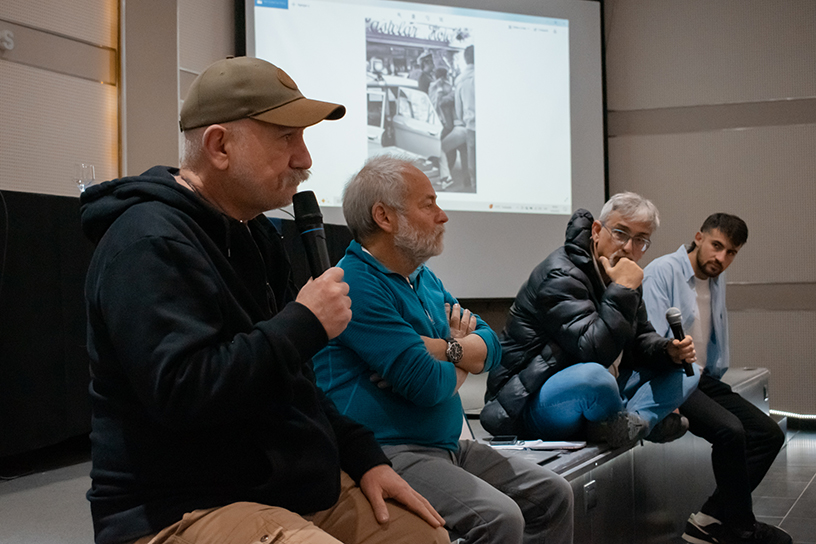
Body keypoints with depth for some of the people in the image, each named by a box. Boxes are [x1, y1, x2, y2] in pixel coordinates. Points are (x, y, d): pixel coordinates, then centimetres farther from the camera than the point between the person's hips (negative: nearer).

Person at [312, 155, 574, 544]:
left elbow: (490, 346, 11)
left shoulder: (424, 278, 16)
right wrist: (461, 364, 2)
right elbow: (427, 385, -21)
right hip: (387, 453, -10)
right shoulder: (357, 285, -17)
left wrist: (447, 348, -11)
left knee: (553, 494, 7)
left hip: (448, 446, 10)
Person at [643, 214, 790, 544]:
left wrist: (713, 377, 8)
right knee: (730, 430, -28)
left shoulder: (717, 280, 16)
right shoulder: (663, 271, -10)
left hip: (701, 378, 9)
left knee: (770, 434, -4)